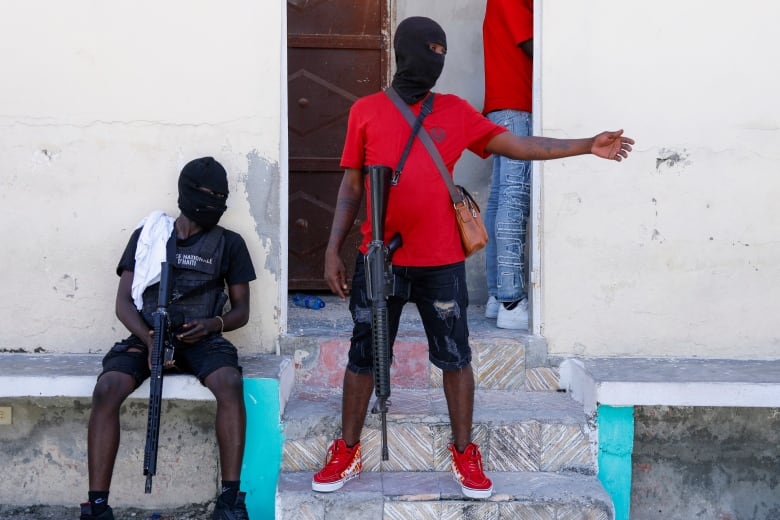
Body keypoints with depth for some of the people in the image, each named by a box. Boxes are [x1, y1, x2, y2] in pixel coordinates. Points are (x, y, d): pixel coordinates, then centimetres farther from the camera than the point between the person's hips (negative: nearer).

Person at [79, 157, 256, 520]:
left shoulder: (228, 243, 12)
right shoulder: (148, 235, 12)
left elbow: (241, 310, 13)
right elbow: (124, 302, 7)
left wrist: (214, 323, -10)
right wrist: (149, 340, -13)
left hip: (200, 339, 0)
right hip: (146, 336, 0)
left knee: (230, 384, -34)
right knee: (107, 389, -30)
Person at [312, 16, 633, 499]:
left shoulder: (456, 111, 6)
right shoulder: (366, 110, 4)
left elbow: (519, 145, 6)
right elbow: (352, 186, 7)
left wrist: (587, 146, 0)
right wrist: (333, 249, 2)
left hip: (440, 262, 1)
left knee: (455, 357, 6)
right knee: (362, 355, 8)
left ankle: (465, 454, 20)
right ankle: (348, 453, 21)